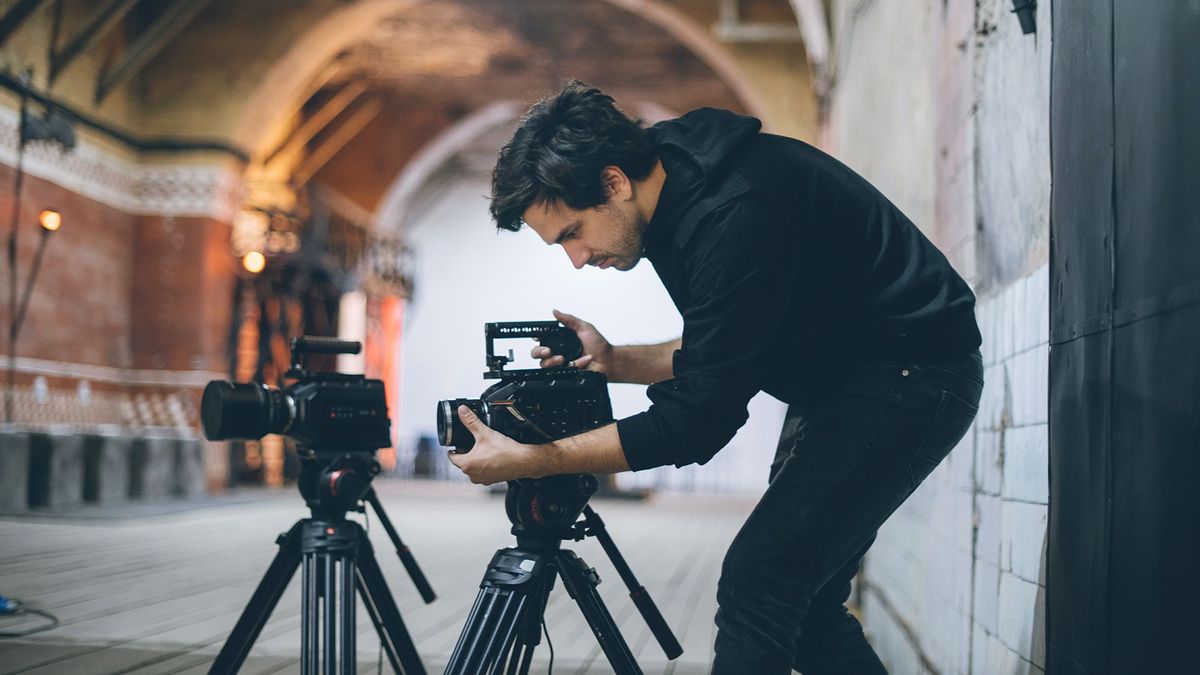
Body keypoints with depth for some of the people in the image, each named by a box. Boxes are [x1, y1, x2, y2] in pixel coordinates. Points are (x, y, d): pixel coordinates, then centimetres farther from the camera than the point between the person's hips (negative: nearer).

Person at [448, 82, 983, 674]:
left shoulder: (736, 212, -29)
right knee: (796, 596, 11)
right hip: (836, 382, 10)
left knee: (758, 581, -17)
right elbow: (725, 355, 12)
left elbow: (700, 422, -27)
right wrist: (616, 362, -4)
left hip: (914, 373, -10)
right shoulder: (681, 191, 1)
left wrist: (529, 461, -24)